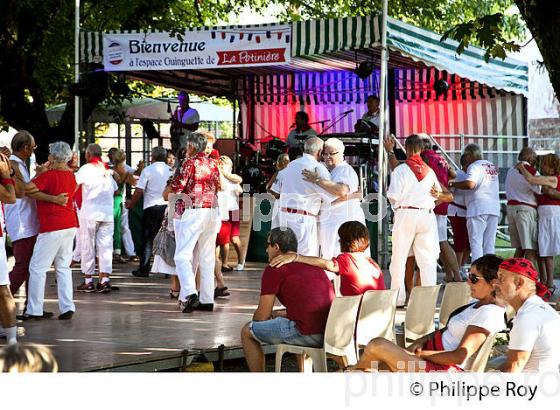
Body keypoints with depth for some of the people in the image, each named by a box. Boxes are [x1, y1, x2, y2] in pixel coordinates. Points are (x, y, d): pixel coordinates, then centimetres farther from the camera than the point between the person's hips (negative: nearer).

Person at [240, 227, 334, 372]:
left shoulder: (274, 269, 0)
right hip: (332, 333, 8)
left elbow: (262, 316, 3)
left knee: (247, 332, 11)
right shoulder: (312, 265, 22)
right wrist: (277, 314, 38)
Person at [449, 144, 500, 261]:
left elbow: (470, 184, -24)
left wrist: (453, 184, -11)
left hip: (478, 208, -7)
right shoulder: (492, 166, 18)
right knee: (489, 244, 9)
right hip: (494, 208, 7)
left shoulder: (474, 166, -8)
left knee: (476, 242, -6)